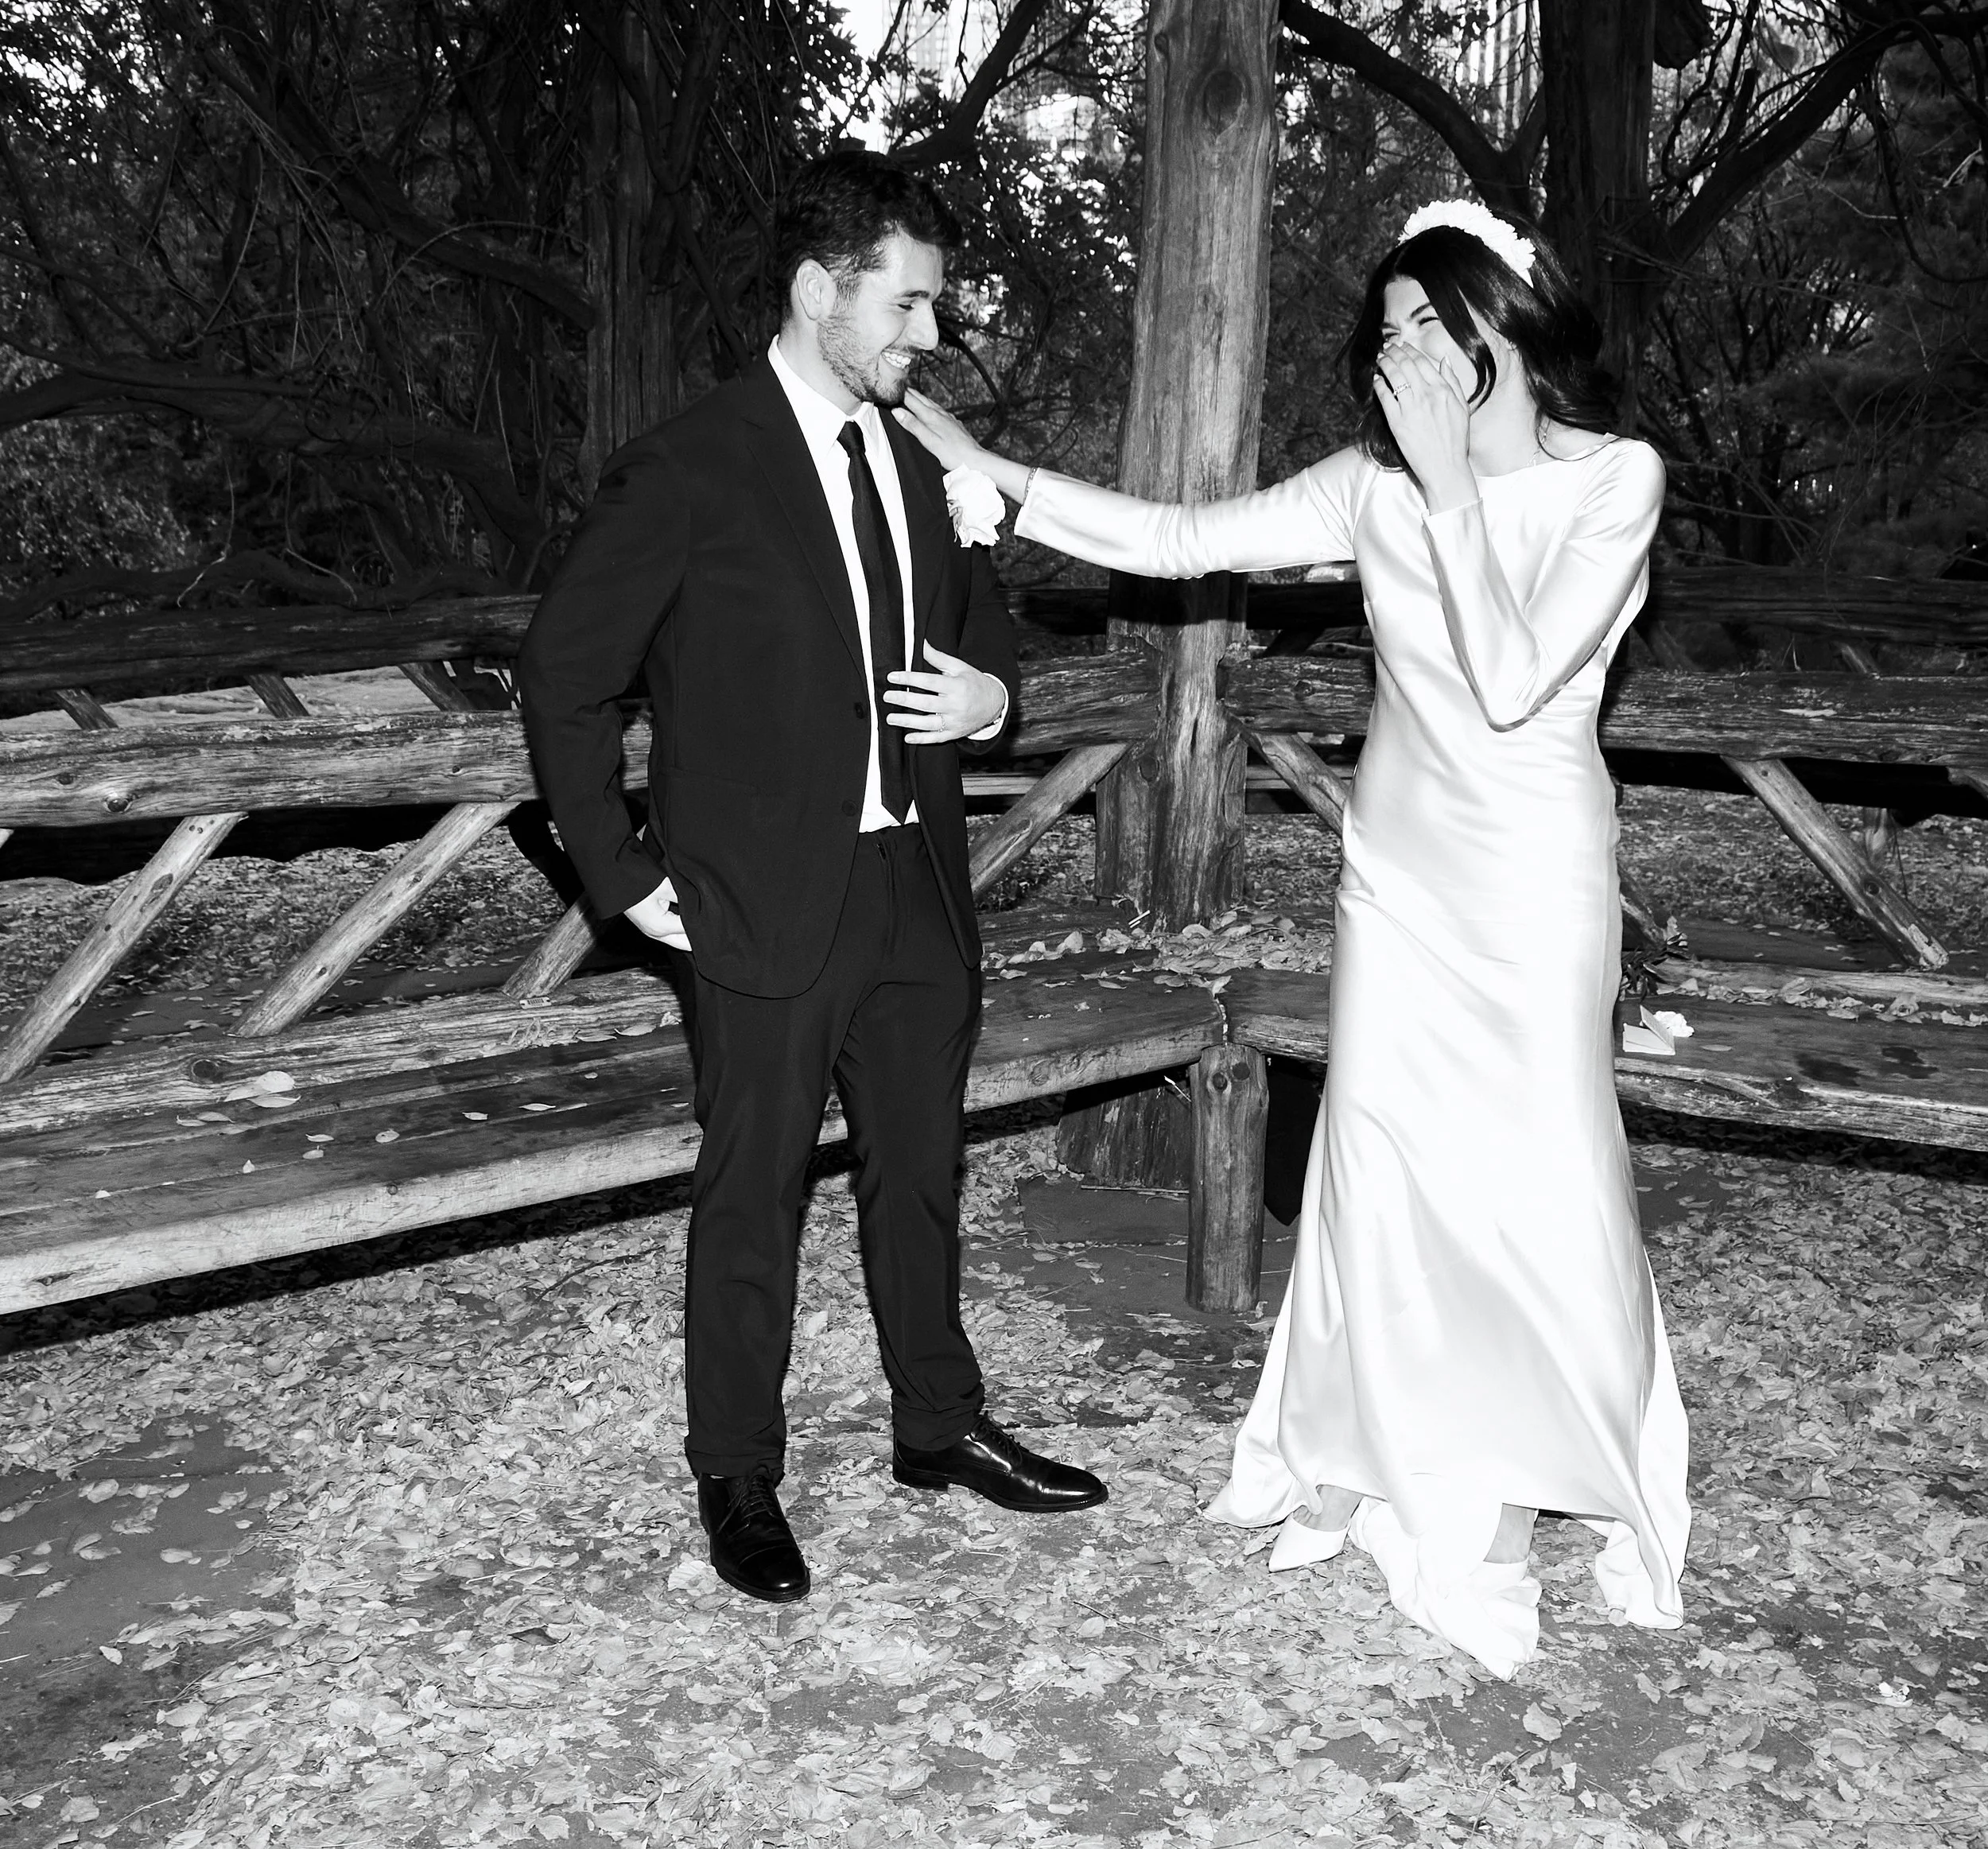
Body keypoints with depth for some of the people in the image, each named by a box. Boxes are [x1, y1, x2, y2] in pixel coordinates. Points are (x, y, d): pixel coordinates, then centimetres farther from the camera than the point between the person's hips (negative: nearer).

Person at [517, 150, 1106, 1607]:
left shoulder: (921, 459, 8)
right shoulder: (688, 475, -11)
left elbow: (982, 620, 23)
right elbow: (563, 678, -6)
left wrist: (989, 693, 0)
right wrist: (627, 876, -9)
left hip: (916, 886, 6)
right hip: (766, 902, -6)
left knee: (922, 1171, 18)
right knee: (753, 1198, 7)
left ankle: (940, 1426, 37)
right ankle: (739, 1479, 26)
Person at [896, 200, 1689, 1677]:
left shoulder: (1617, 479, -11)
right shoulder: (1376, 484, 1)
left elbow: (1512, 681, -23)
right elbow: (1175, 541, -1)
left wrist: (1450, 479, -21)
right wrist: (986, 468, -5)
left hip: (1535, 884, -4)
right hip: (1402, 871, 4)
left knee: (1538, 1175, 3)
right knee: (1382, 1165, 8)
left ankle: (1526, 1477, 26)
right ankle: (1389, 1466, 27)